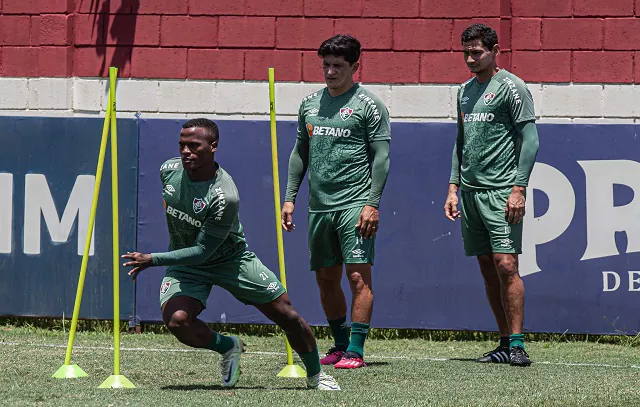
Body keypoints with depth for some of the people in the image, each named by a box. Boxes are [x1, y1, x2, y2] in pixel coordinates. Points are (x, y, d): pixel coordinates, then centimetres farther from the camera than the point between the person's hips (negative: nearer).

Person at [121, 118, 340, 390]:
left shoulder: (224, 197, -32)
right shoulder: (169, 171, -13)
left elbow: (202, 252, -29)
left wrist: (152, 260, -33)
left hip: (231, 259, -3)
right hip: (185, 265, 3)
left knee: (286, 314, -2)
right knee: (177, 320, -25)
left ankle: (315, 375, 24)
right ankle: (227, 347, 5)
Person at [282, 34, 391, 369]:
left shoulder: (369, 105, -3)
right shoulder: (310, 104, 13)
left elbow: (381, 157, -6)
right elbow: (300, 153, 19)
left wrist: (373, 204, -14)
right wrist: (289, 197, 13)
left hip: (355, 203, -6)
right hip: (319, 204, 6)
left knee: (358, 276, -11)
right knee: (326, 278, 9)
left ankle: (356, 351, -10)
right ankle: (340, 345, 21)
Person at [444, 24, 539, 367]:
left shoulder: (511, 87, -5)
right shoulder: (465, 91, 16)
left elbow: (529, 140, -8)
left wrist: (519, 188, -15)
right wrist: (454, 187, 15)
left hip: (501, 193, -7)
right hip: (470, 192, 7)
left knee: (506, 265, -13)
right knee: (488, 269, 6)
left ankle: (517, 344, -11)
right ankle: (505, 343, 9)